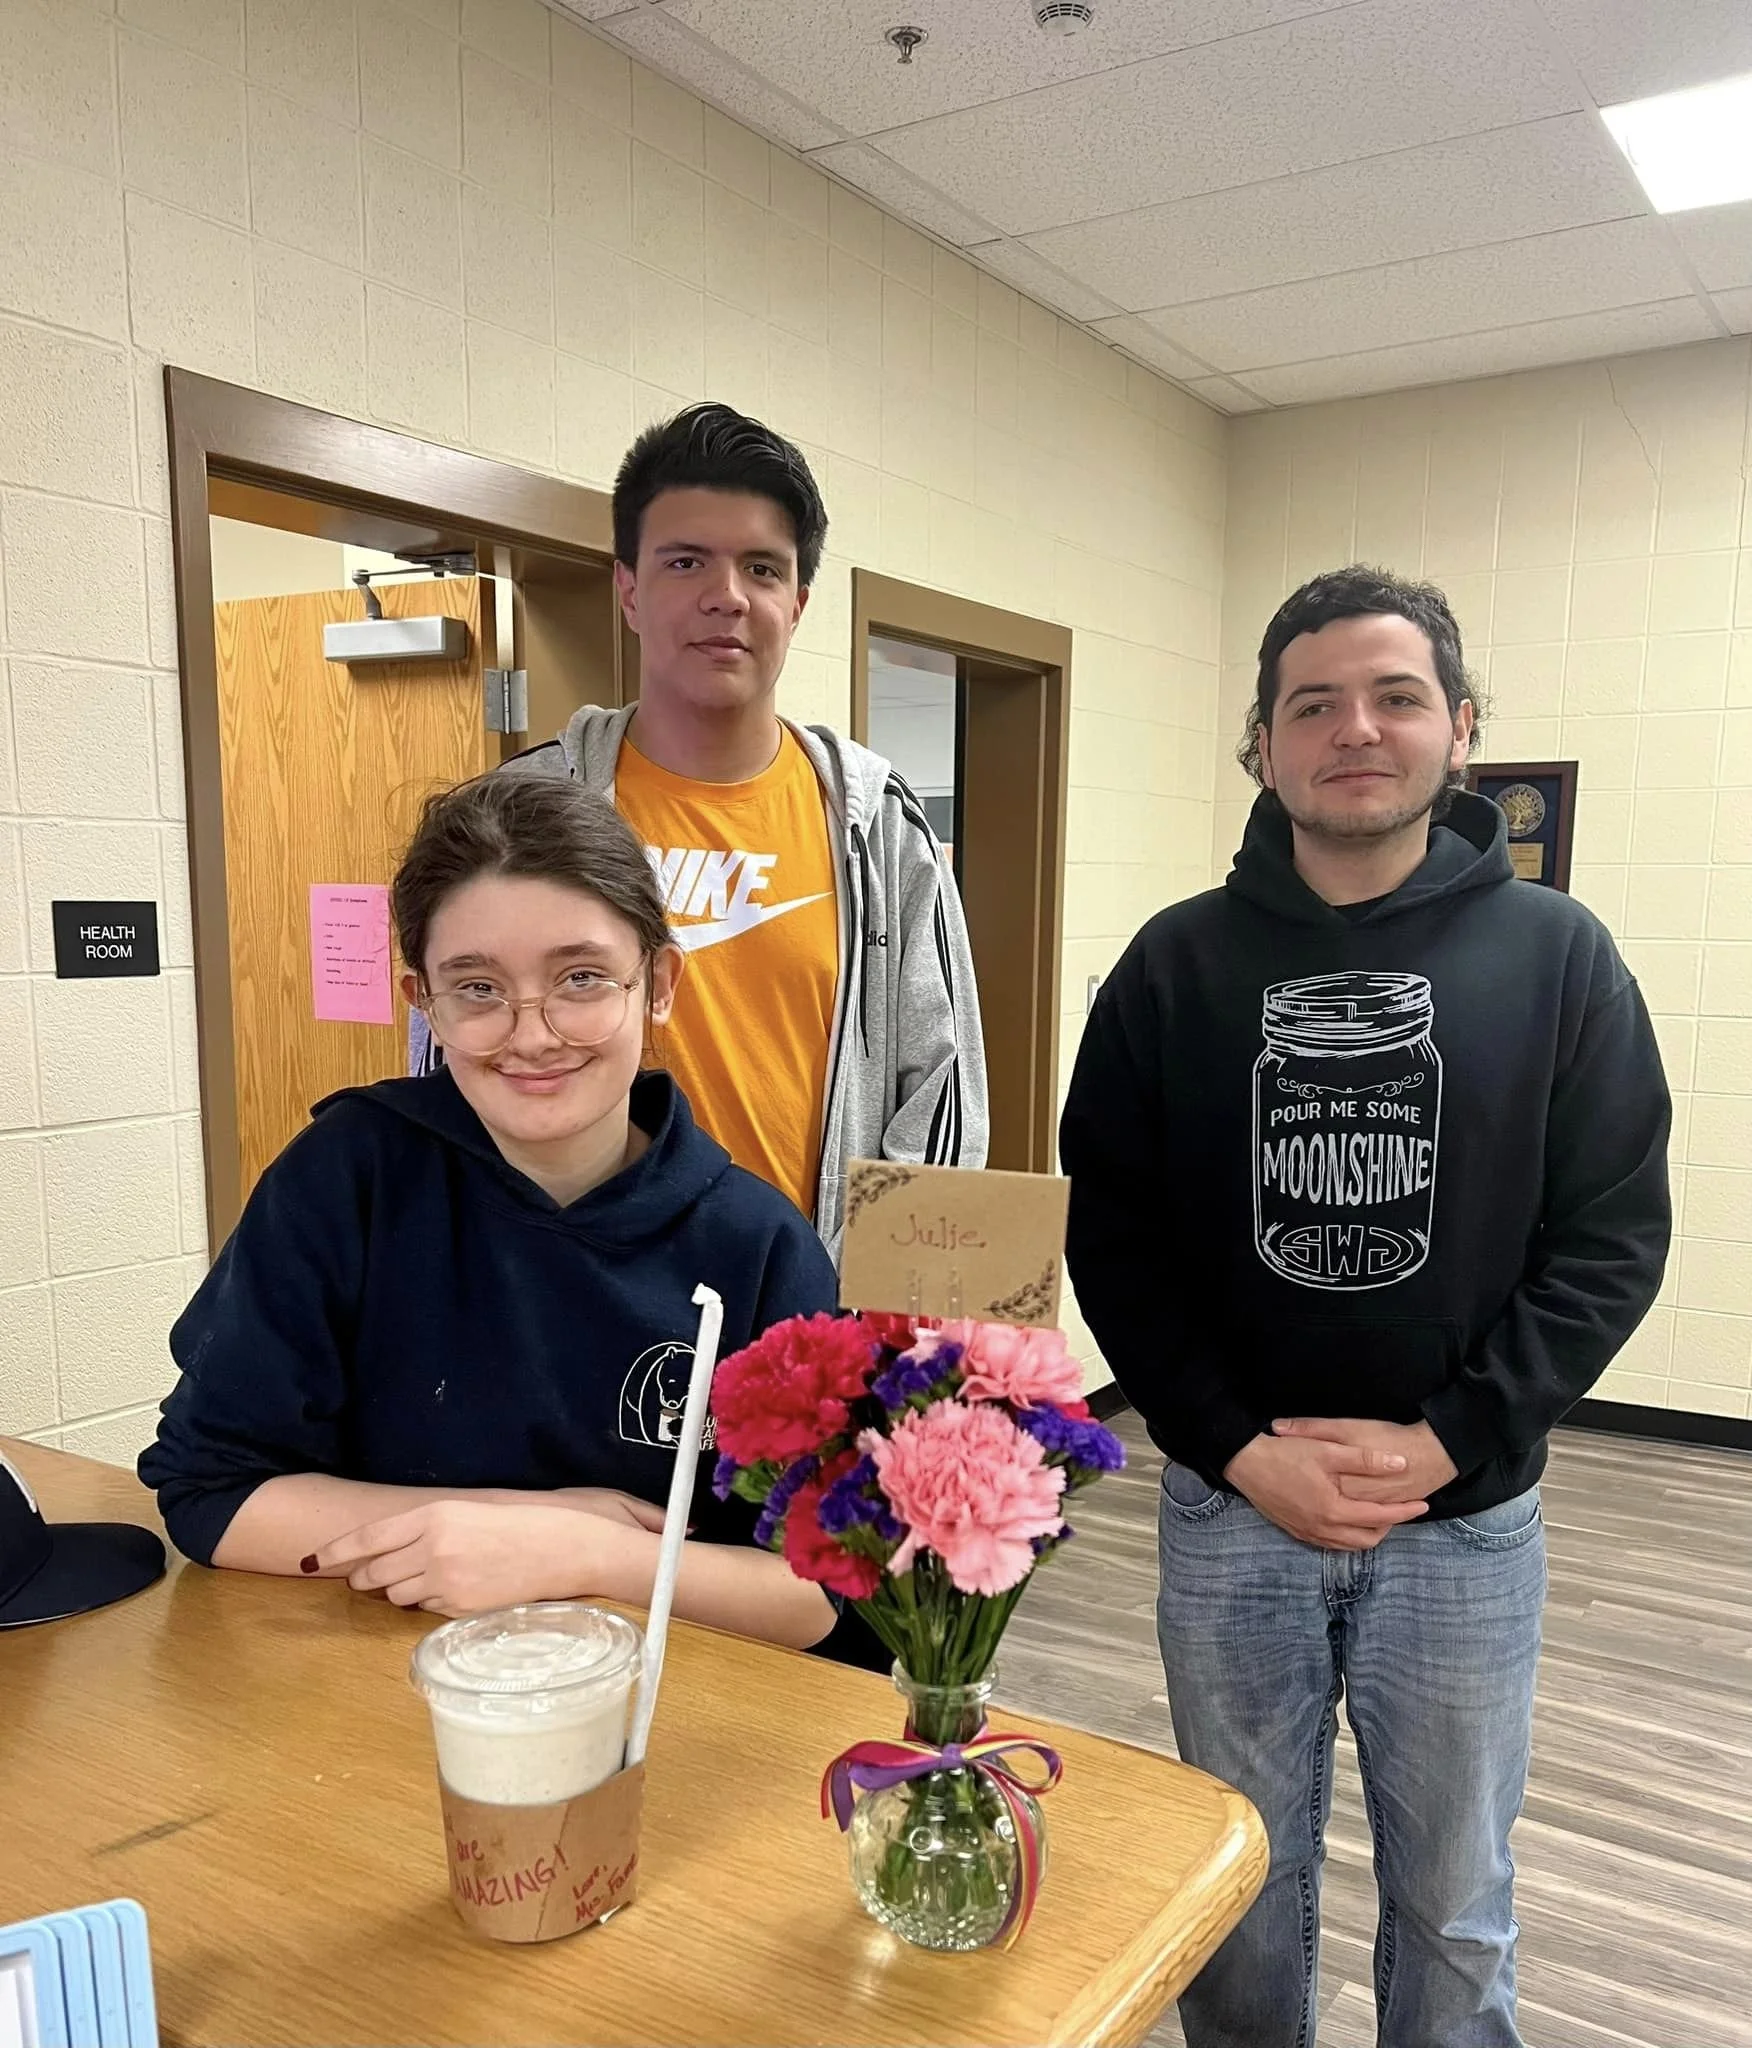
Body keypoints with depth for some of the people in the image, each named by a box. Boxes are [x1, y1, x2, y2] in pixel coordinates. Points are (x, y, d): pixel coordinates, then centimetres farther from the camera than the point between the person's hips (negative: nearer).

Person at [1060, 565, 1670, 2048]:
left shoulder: (1557, 958, -3)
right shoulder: (1177, 967, -2)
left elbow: (1613, 1239, -5)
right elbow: (1113, 1237, -3)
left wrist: (1449, 1440, -14)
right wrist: (1239, 1447, -12)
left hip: (1470, 1522, 0)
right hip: (1227, 1508, 1)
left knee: (1454, 1903, 18)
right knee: (1238, 1886, 18)